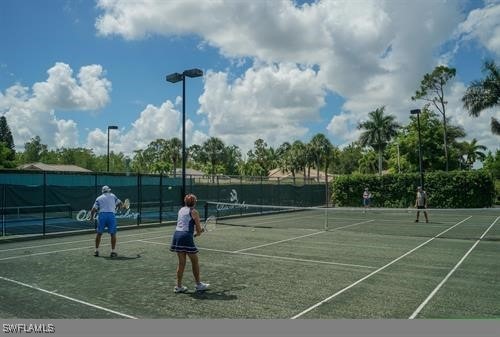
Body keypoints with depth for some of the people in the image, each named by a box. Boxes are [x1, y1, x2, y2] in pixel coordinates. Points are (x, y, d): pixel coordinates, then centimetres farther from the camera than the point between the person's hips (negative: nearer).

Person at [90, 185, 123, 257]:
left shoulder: (99, 198, 15)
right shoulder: (113, 196, 14)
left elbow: (93, 210, 7)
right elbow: (120, 203, 17)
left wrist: (92, 217, 23)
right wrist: (115, 206, 37)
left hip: (102, 215, 1)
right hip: (111, 215, -1)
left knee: (99, 233, 15)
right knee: (113, 234, 6)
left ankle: (96, 251, 20)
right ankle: (113, 252, 5)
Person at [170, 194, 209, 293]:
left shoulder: (181, 210, 17)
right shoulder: (193, 212, -3)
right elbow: (199, 229, -2)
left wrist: (194, 231, 16)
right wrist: (197, 233, 19)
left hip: (177, 234, 7)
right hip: (186, 236, -6)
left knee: (181, 262, 14)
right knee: (195, 261, 9)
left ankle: (179, 286, 18)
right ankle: (198, 284, 19)